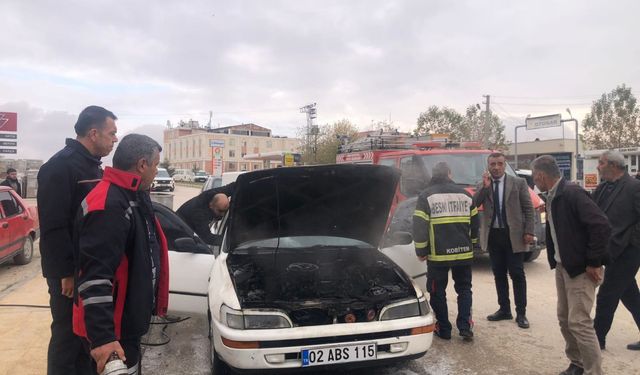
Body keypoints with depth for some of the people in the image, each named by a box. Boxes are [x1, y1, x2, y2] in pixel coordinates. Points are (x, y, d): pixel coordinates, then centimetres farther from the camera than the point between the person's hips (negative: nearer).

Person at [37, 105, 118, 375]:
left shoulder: (93, 165, 12)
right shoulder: (60, 166, -17)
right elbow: (53, 227, -22)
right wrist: (67, 272, -22)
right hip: (70, 272, -9)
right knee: (68, 334, 3)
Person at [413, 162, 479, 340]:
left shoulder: (426, 196, -4)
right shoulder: (464, 194, 7)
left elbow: (419, 226, -9)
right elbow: (475, 222, 12)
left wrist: (420, 251, -1)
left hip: (438, 254, -3)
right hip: (464, 253, 3)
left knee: (438, 292, 9)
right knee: (464, 289, 17)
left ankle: (443, 329, 13)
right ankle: (465, 327, 10)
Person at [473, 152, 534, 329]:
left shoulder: (519, 182, 1)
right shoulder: (483, 185, 7)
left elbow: (528, 208, -1)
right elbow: (473, 205, -6)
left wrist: (529, 232, -9)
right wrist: (485, 187, -15)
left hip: (513, 235, -3)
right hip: (493, 235, 3)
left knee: (517, 274, 1)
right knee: (499, 274, 11)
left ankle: (521, 313, 10)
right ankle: (504, 309, 22)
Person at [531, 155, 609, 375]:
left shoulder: (572, 193, -19)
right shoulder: (552, 197, 9)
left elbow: (601, 226, -24)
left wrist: (593, 262, -20)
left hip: (581, 268, -9)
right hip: (562, 266, 9)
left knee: (579, 322, -8)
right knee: (564, 318, 15)